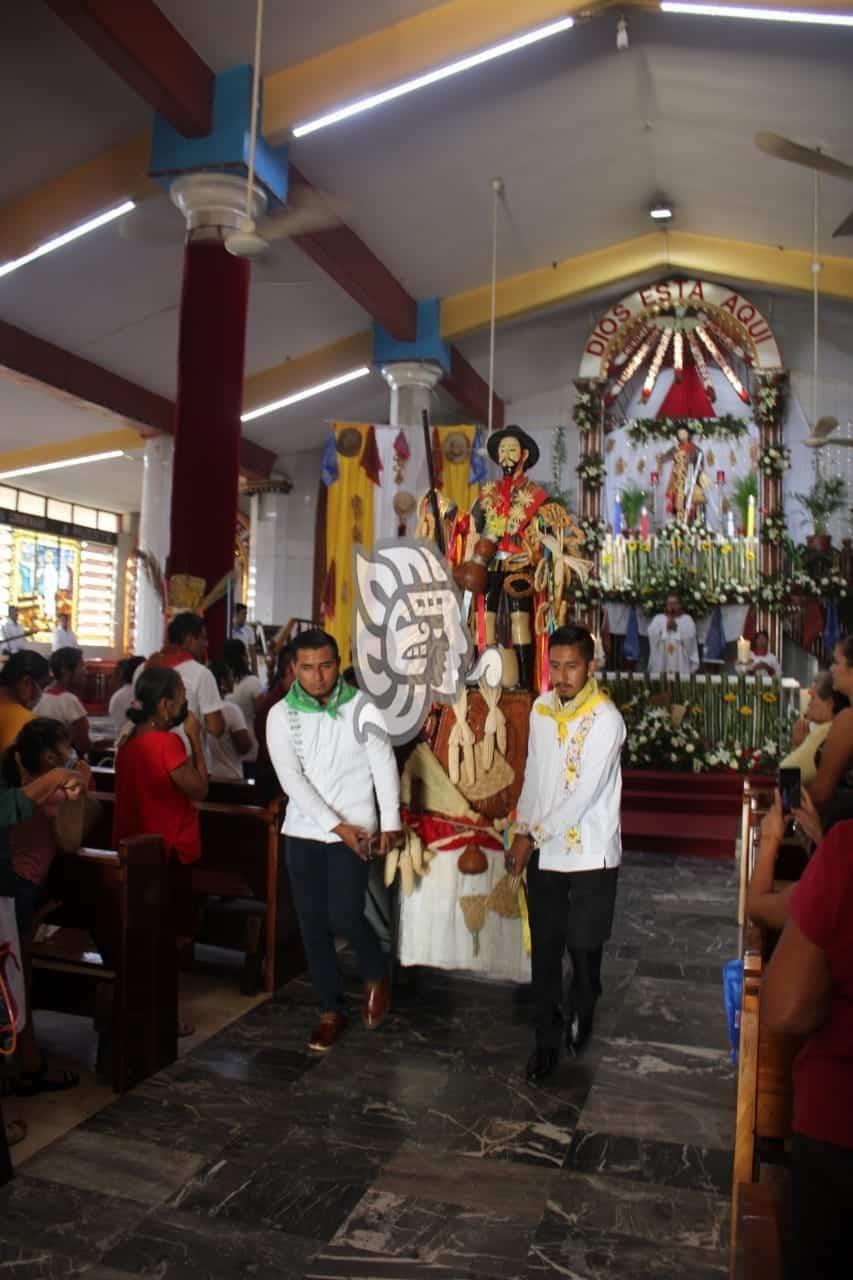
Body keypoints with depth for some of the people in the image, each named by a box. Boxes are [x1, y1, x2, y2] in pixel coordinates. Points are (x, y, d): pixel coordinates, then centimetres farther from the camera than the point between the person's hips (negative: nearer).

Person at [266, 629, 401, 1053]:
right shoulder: (281, 715, -4)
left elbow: (384, 766, -1)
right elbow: (292, 780, -10)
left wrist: (390, 822, -3)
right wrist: (335, 825, -15)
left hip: (355, 829, -2)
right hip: (303, 832, 3)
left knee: (343, 916, -9)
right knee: (313, 923, 8)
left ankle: (376, 975, 22)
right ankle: (331, 1009, 24)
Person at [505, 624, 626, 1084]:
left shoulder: (605, 719, -18)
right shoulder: (541, 708, 2)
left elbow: (583, 795, -21)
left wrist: (533, 837, -15)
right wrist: (522, 832, 5)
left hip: (589, 853, -4)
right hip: (543, 850, 4)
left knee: (584, 946, 11)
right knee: (545, 949, 9)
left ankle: (581, 1011, 40)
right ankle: (547, 1038, 23)